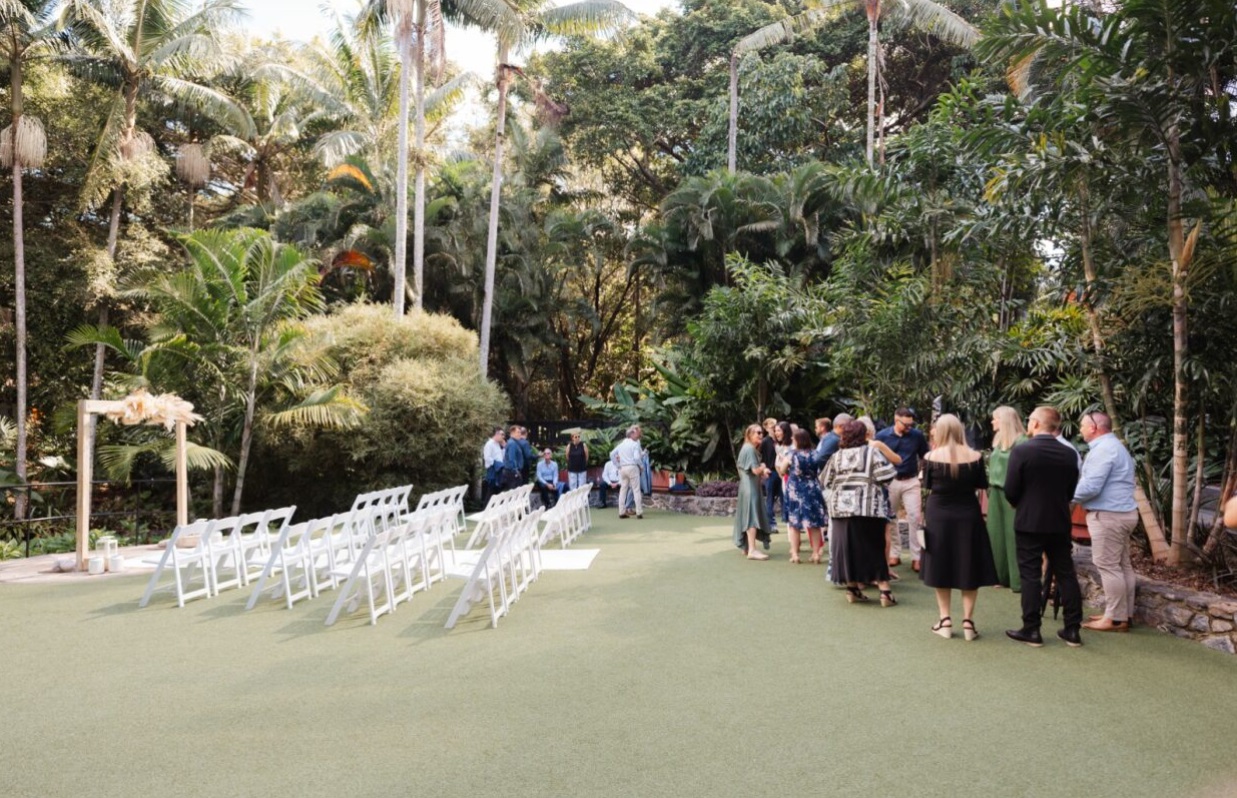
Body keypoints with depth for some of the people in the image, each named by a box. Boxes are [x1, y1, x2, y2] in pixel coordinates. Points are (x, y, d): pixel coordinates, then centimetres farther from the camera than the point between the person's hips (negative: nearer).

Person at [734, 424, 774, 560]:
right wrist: (763, 467, 0)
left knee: (748, 517, 14)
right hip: (751, 487, -11)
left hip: (748, 486, 11)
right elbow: (756, 470, -21)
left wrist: (761, 471, 9)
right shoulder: (750, 448, -15)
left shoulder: (747, 448, 17)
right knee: (752, 516, -14)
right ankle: (752, 550, -19)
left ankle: (746, 546, 21)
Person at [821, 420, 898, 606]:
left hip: (840, 507, 3)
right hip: (866, 507, -3)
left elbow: (827, 481, 12)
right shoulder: (871, 452, -3)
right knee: (874, 547, 2)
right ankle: (884, 590, -1)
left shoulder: (837, 456, 9)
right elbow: (886, 476, -11)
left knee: (847, 547, 9)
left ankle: (852, 588, 14)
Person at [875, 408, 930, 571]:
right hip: (889, 481, 1)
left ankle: (916, 557, 1)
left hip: (911, 481, -1)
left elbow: (925, 457, 6)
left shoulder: (917, 435, -6)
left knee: (915, 518, -4)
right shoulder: (882, 436, -6)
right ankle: (894, 554, 21)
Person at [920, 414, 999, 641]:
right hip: (968, 517, 1)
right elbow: (981, 486, 2)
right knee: (969, 569, 9)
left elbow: (927, 485, 2)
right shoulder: (975, 457, -7)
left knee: (941, 569, 11)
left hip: (938, 517, 0)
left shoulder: (931, 457, -9)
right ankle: (968, 621, 7)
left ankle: (945, 620, 11)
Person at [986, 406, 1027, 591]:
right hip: (995, 493, 9)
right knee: (997, 534, 11)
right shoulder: (999, 441, 15)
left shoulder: (1022, 441, -12)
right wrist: (990, 486, 13)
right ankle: (1001, 575, 20)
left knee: (1014, 536, -5)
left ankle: (1019, 580, 2)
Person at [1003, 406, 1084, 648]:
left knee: (1030, 576, 2)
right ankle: (1072, 630, 16)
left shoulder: (1021, 451, -14)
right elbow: (1070, 492, 7)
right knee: (1066, 574, 11)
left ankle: (1031, 630, 6)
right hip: (1060, 523, 4)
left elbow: (1010, 491, -12)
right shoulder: (1069, 454, 1)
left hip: (1029, 522, -4)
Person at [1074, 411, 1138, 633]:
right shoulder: (1115, 446, 19)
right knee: (1122, 565, 13)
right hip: (1122, 513, 11)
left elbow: (1090, 487, -22)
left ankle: (1116, 618, -4)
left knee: (1107, 565, -7)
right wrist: (1073, 489, 15)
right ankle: (1124, 613, 19)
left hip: (1108, 515, -11)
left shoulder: (1102, 449, -16)